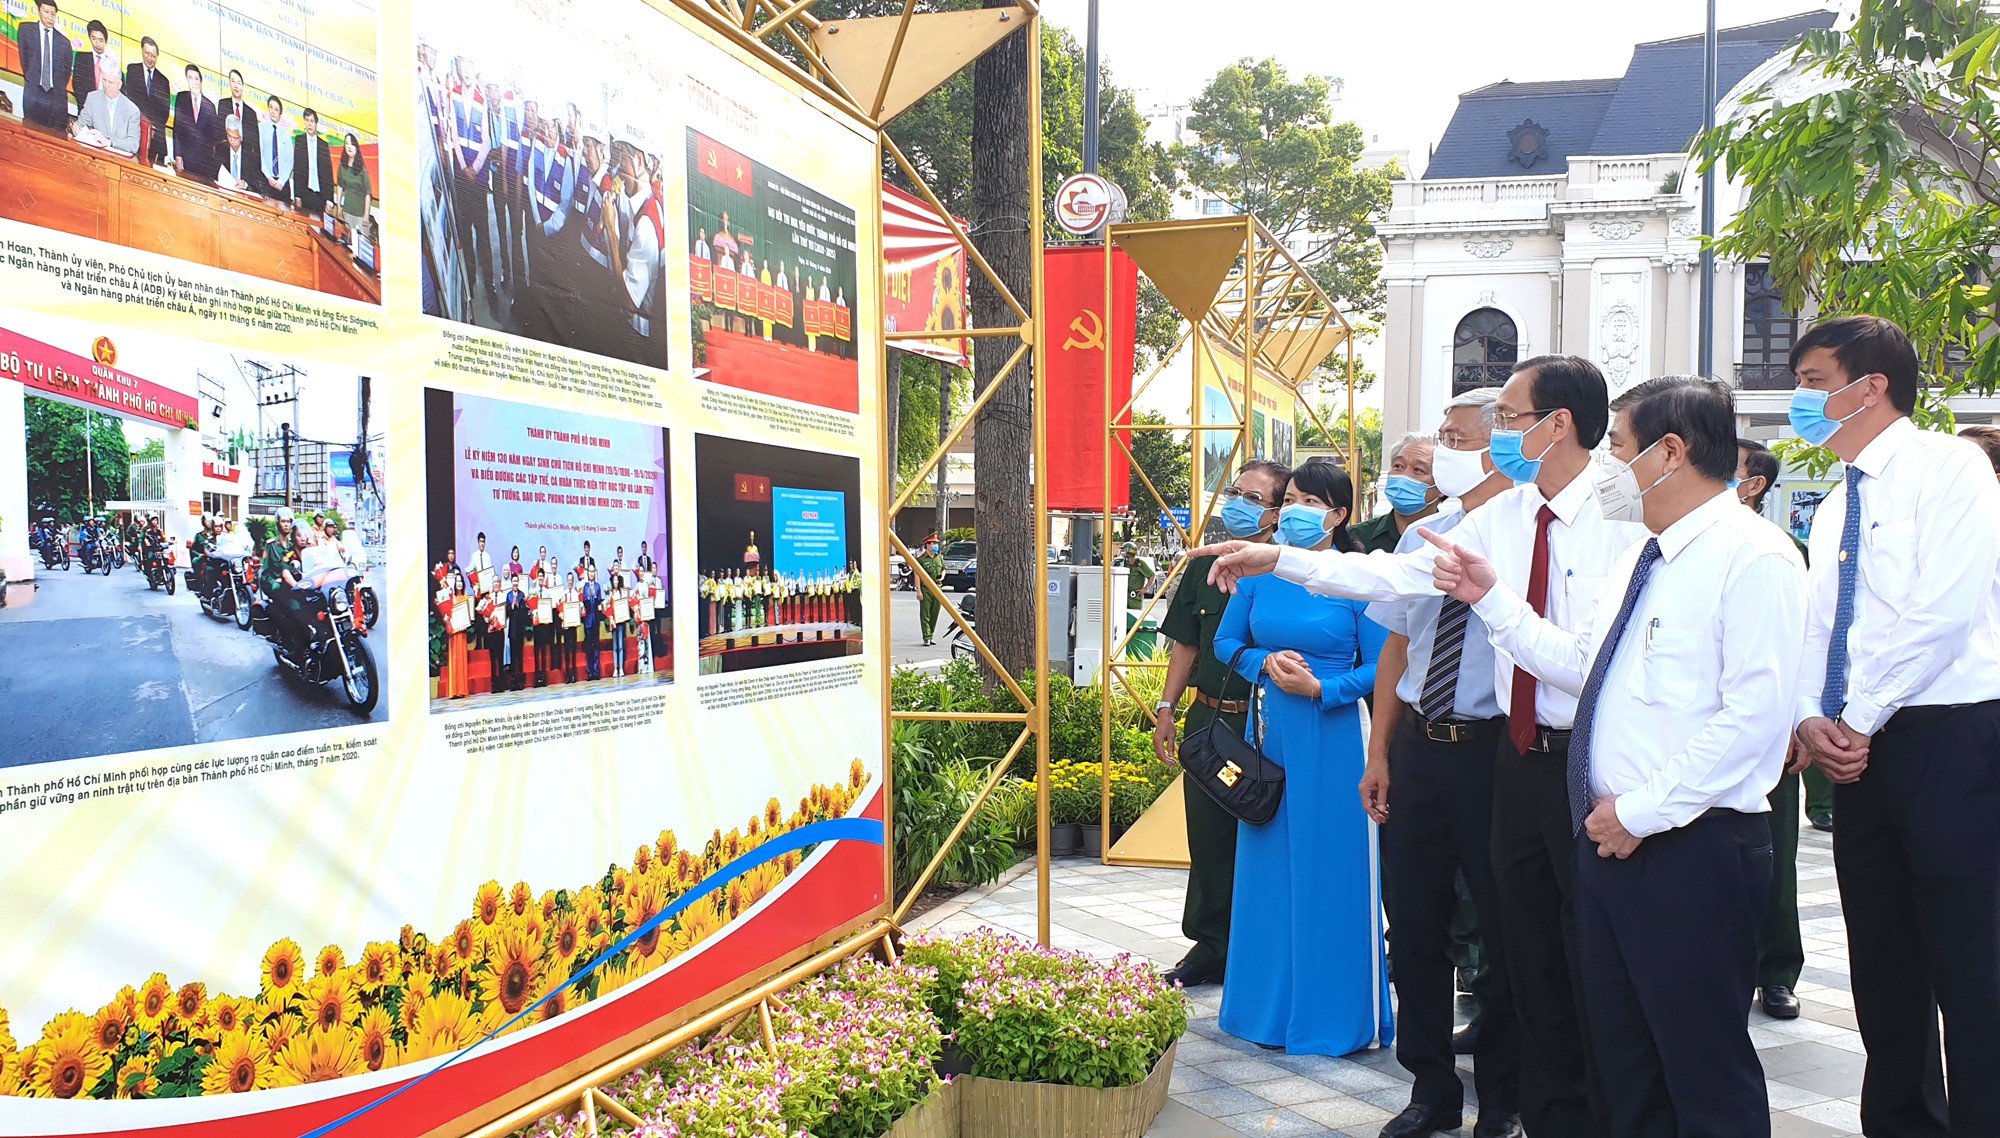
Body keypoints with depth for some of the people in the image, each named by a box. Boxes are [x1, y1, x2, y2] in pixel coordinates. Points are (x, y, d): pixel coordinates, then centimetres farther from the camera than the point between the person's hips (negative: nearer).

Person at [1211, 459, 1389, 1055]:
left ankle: (1332, 1014, 14)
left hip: (1333, 735, -4)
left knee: (1331, 868, 1)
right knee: (1268, 866, 11)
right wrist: (1264, 664, -6)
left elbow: (1380, 667, -6)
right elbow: (1225, 641, 13)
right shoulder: (1260, 572, 6)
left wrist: (1318, 689, -18)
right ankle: (1268, 1004, 24)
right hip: (1270, 732, 5)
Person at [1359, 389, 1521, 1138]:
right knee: (1414, 919, 13)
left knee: (1501, 926, 9)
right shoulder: (1421, 537, 8)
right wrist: (1379, 752, 11)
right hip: (1417, 746, 6)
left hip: (1491, 749, -6)